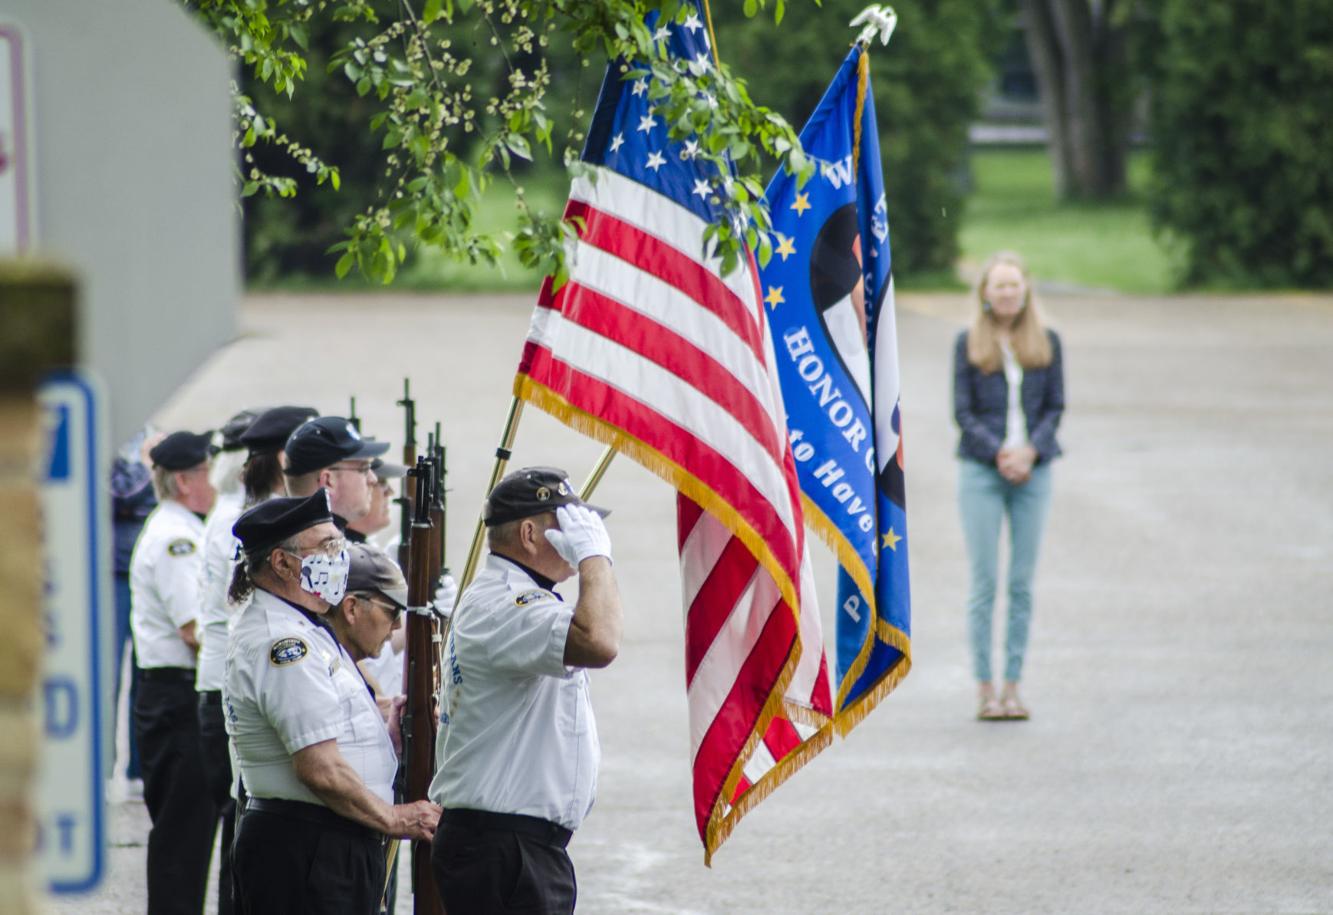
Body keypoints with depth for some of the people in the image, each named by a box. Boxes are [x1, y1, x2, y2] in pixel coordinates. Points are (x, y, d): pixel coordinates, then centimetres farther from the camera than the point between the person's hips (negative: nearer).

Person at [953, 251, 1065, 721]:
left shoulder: (1046, 343, 8)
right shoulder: (968, 344, 3)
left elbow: (1055, 406, 6)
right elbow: (963, 412, 1)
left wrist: (1030, 451, -9)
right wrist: (998, 453, -12)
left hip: (1032, 470, 2)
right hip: (981, 471, -2)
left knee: (1022, 582, 1)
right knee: (984, 581, -4)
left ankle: (1013, 685, 5)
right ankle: (984, 687, -1)